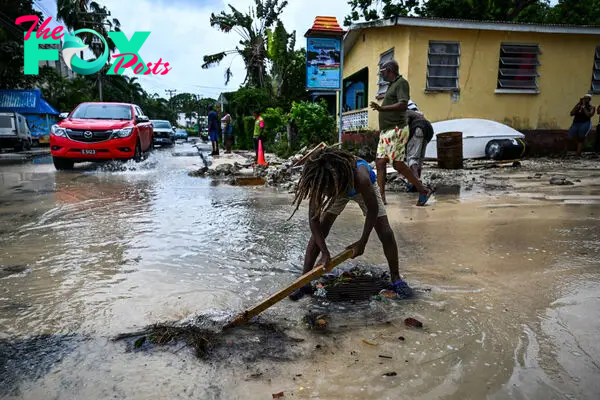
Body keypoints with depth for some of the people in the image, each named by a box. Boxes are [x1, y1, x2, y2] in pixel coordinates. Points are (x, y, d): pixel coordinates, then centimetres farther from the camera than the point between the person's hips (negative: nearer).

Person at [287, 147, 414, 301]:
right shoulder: (319, 181, -37)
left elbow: (372, 209, -29)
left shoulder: (360, 177, -46)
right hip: (339, 189, 2)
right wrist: (325, 253, -34)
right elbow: (314, 220, -29)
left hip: (364, 189, -1)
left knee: (386, 234, -10)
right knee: (318, 232, -11)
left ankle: (395, 278, 12)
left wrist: (362, 242, -24)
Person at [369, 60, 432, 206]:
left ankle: (423, 190, 1)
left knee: (398, 164, -11)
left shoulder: (401, 83, -7)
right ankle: (381, 197, 0)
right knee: (380, 163, 1)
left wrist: (382, 109, -32)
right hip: (386, 131, 9)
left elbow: (403, 105, -21)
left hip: (396, 130, -9)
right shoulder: (392, 85, 21)